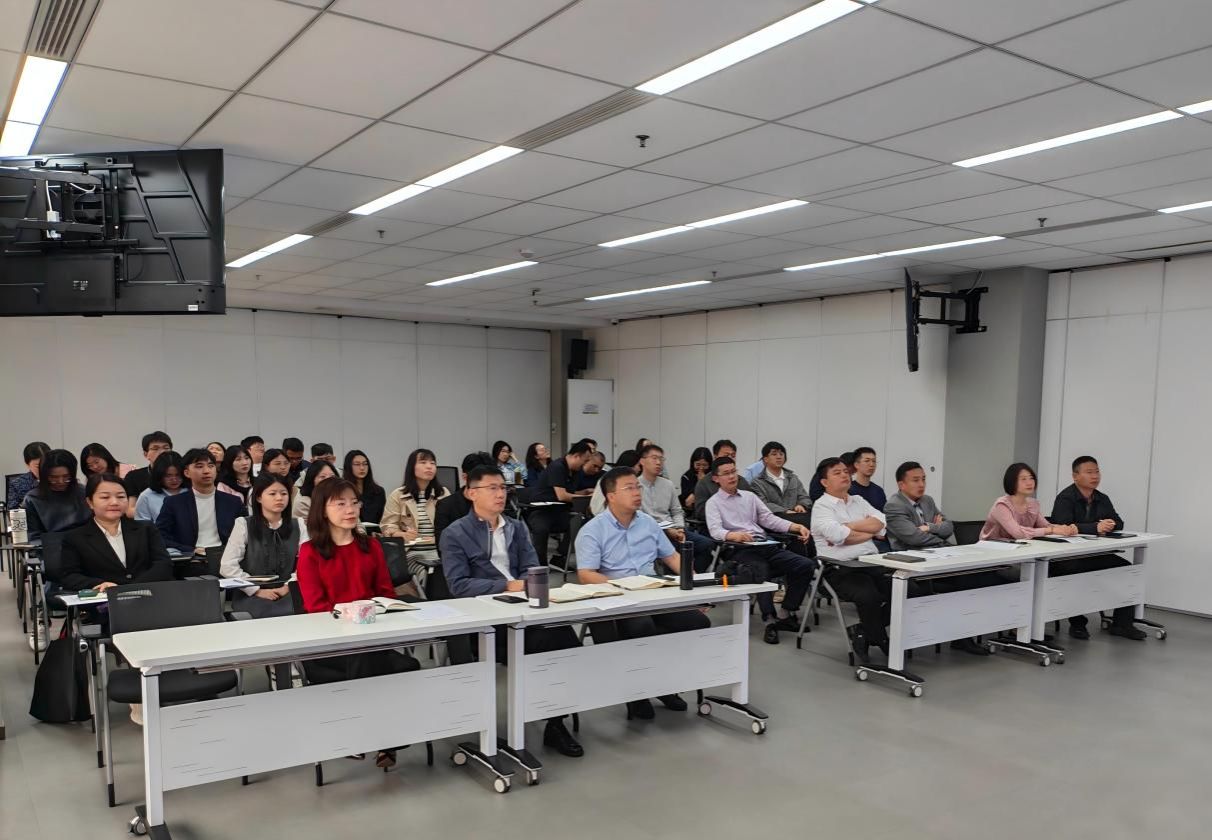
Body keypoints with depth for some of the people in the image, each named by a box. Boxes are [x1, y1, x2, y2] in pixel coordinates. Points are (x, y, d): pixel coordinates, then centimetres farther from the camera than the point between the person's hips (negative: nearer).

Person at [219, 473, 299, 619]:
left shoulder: (296, 526, 6)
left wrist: (289, 586, -10)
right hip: (251, 601, -2)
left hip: (286, 600, 2)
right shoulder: (244, 524, -2)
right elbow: (227, 567, -8)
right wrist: (257, 591, -9)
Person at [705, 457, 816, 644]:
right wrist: (734, 535, -31)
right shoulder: (713, 502, 9)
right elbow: (715, 531, -8)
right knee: (760, 571, -39)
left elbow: (769, 519, 17)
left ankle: (785, 613, -7)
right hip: (740, 550, -5)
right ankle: (770, 620, -34)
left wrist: (796, 527, 1)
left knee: (807, 565, -15)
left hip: (765, 546, 5)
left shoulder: (749, 496, 25)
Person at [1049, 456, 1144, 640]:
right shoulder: (1065, 498, -11)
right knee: (1075, 572, -35)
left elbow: (1119, 523, 10)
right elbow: (1064, 526, -26)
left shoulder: (1102, 499, 13)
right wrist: (1096, 527, -35)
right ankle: (1077, 624, -13)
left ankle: (1121, 623, 3)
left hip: (1094, 554, 7)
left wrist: (1109, 525, -15)